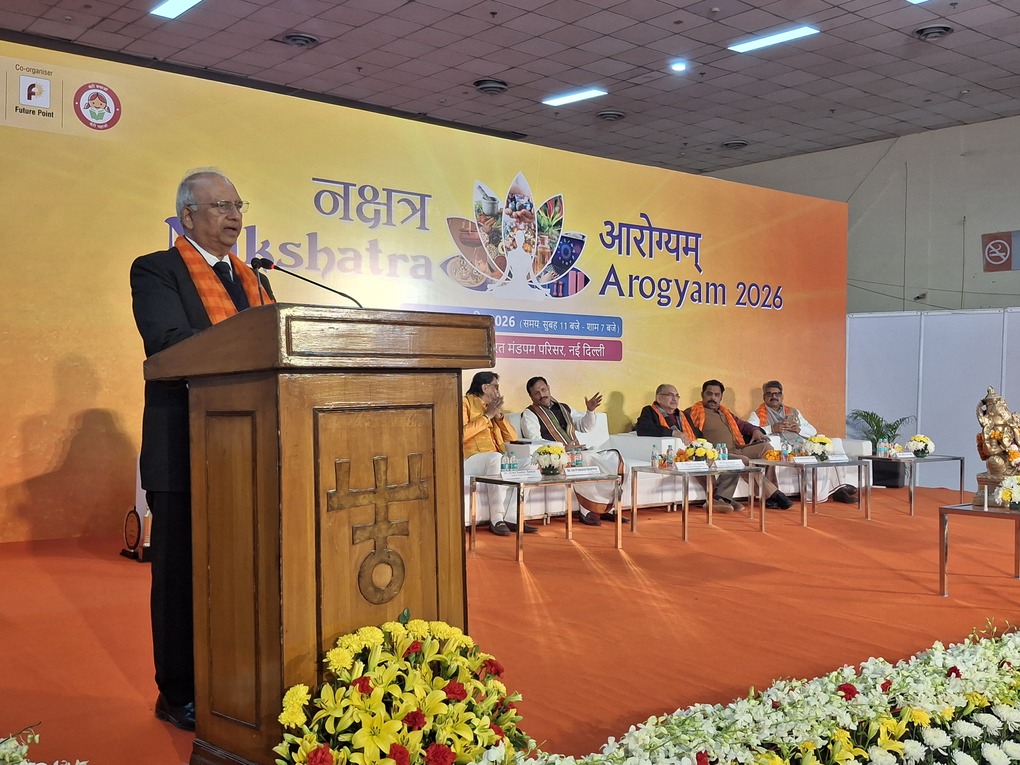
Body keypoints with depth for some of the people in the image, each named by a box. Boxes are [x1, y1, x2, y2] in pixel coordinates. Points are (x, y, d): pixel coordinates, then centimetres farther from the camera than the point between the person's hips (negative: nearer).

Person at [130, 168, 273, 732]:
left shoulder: (249, 277, 19)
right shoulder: (156, 270, -2)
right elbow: (169, 340, -19)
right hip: (186, 448, -6)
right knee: (183, 570, 3)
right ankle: (178, 694, 16)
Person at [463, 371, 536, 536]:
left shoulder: (493, 407, 24)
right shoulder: (465, 403, 4)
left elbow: (513, 438, 19)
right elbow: (461, 434, -14)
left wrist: (499, 416, 4)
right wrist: (487, 415, -8)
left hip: (495, 460, 7)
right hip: (471, 459, -6)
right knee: (496, 458, -37)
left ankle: (512, 517, -21)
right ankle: (496, 519, -35)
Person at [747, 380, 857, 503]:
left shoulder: (793, 412, 29)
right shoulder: (757, 415, 15)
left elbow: (813, 431, 23)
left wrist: (799, 429, 2)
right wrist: (772, 428, -14)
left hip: (801, 446, 5)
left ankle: (839, 488, -21)